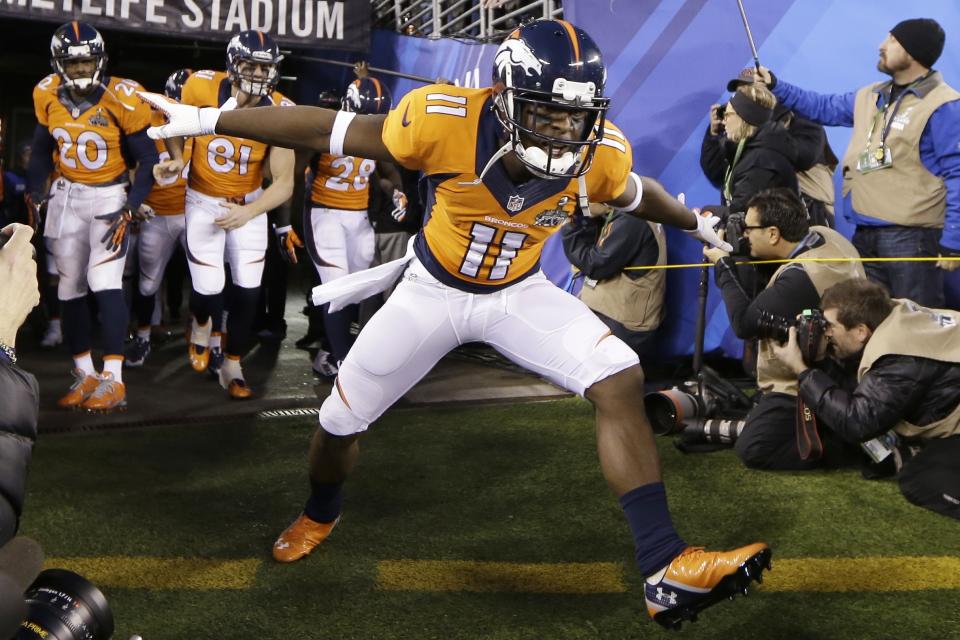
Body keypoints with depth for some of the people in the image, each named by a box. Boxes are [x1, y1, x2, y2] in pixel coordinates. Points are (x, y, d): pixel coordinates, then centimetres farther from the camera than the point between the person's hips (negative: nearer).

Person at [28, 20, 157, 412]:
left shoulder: (121, 99, -16)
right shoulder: (47, 96, -3)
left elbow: (148, 159, -10)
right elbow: (42, 151, 13)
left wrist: (130, 209, -17)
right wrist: (35, 196, 6)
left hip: (110, 196, -5)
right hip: (66, 197, 5)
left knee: (104, 284, -15)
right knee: (69, 288, 7)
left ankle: (113, 380, -11)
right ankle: (85, 375, 17)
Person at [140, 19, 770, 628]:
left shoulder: (600, 152, -22)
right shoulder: (447, 118, -32)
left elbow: (637, 192, 3)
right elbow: (329, 129, -21)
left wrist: (697, 222, 22)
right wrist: (206, 119, -18)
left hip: (519, 291, 1)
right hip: (433, 290, -1)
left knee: (621, 382, -21)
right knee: (341, 421, 8)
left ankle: (666, 571, -16)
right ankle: (320, 516, 45)